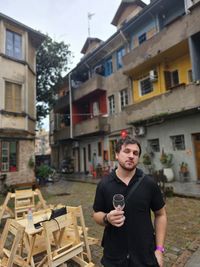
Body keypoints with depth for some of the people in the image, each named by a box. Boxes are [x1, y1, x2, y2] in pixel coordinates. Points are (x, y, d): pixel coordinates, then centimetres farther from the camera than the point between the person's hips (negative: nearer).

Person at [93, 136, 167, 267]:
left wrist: (159, 249, -3)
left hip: (145, 255, 0)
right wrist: (107, 218, -20)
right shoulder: (104, 184, -9)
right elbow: (97, 214, 1)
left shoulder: (149, 183, -10)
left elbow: (160, 214, 0)